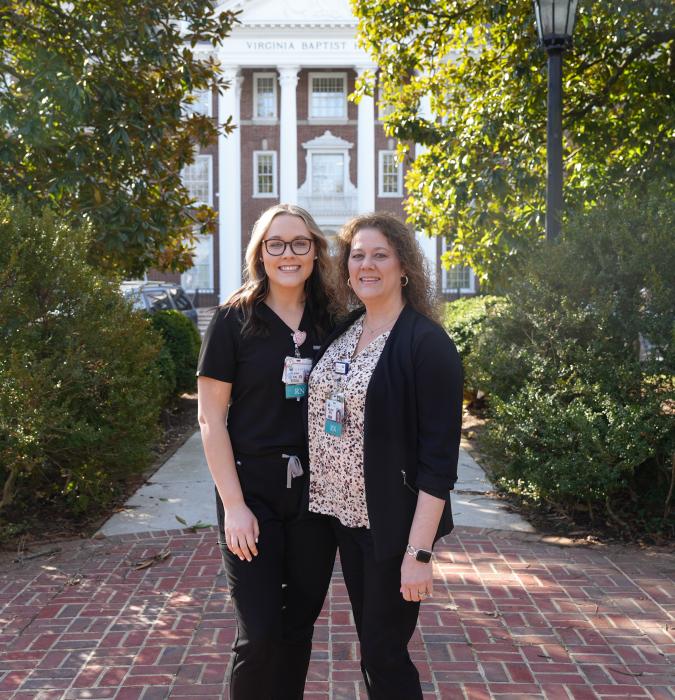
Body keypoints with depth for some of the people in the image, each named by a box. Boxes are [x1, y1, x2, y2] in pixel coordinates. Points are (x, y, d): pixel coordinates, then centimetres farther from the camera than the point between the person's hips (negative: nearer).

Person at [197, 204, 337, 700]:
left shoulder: (330, 323, 4)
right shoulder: (235, 320, -6)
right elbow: (211, 419, -7)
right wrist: (234, 505, -12)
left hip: (315, 490, 4)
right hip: (253, 491, -3)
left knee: (300, 624, 13)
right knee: (260, 634, -2)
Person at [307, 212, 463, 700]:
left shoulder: (427, 343, -14)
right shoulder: (341, 333, 6)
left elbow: (440, 457, -17)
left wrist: (419, 551, -20)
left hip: (394, 524, -6)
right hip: (343, 515, 6)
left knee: (384, 653, 3)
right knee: (369, 644, 17)